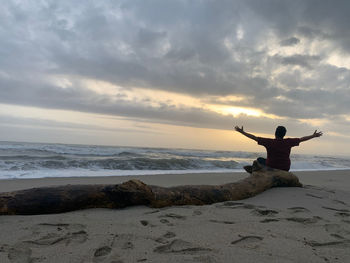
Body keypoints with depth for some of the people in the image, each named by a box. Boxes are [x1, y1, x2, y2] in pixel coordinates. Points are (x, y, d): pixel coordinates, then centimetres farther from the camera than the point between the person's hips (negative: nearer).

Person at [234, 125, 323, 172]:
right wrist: (314, 136, 18)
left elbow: (254, 137, -14)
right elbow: (301, 139, 3)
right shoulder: (288, 142, -9)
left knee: (259, 160, 25)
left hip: (271, 168, -2)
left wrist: (242, 132, -7)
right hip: (285, 169, 2)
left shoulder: (269, 142, -16)